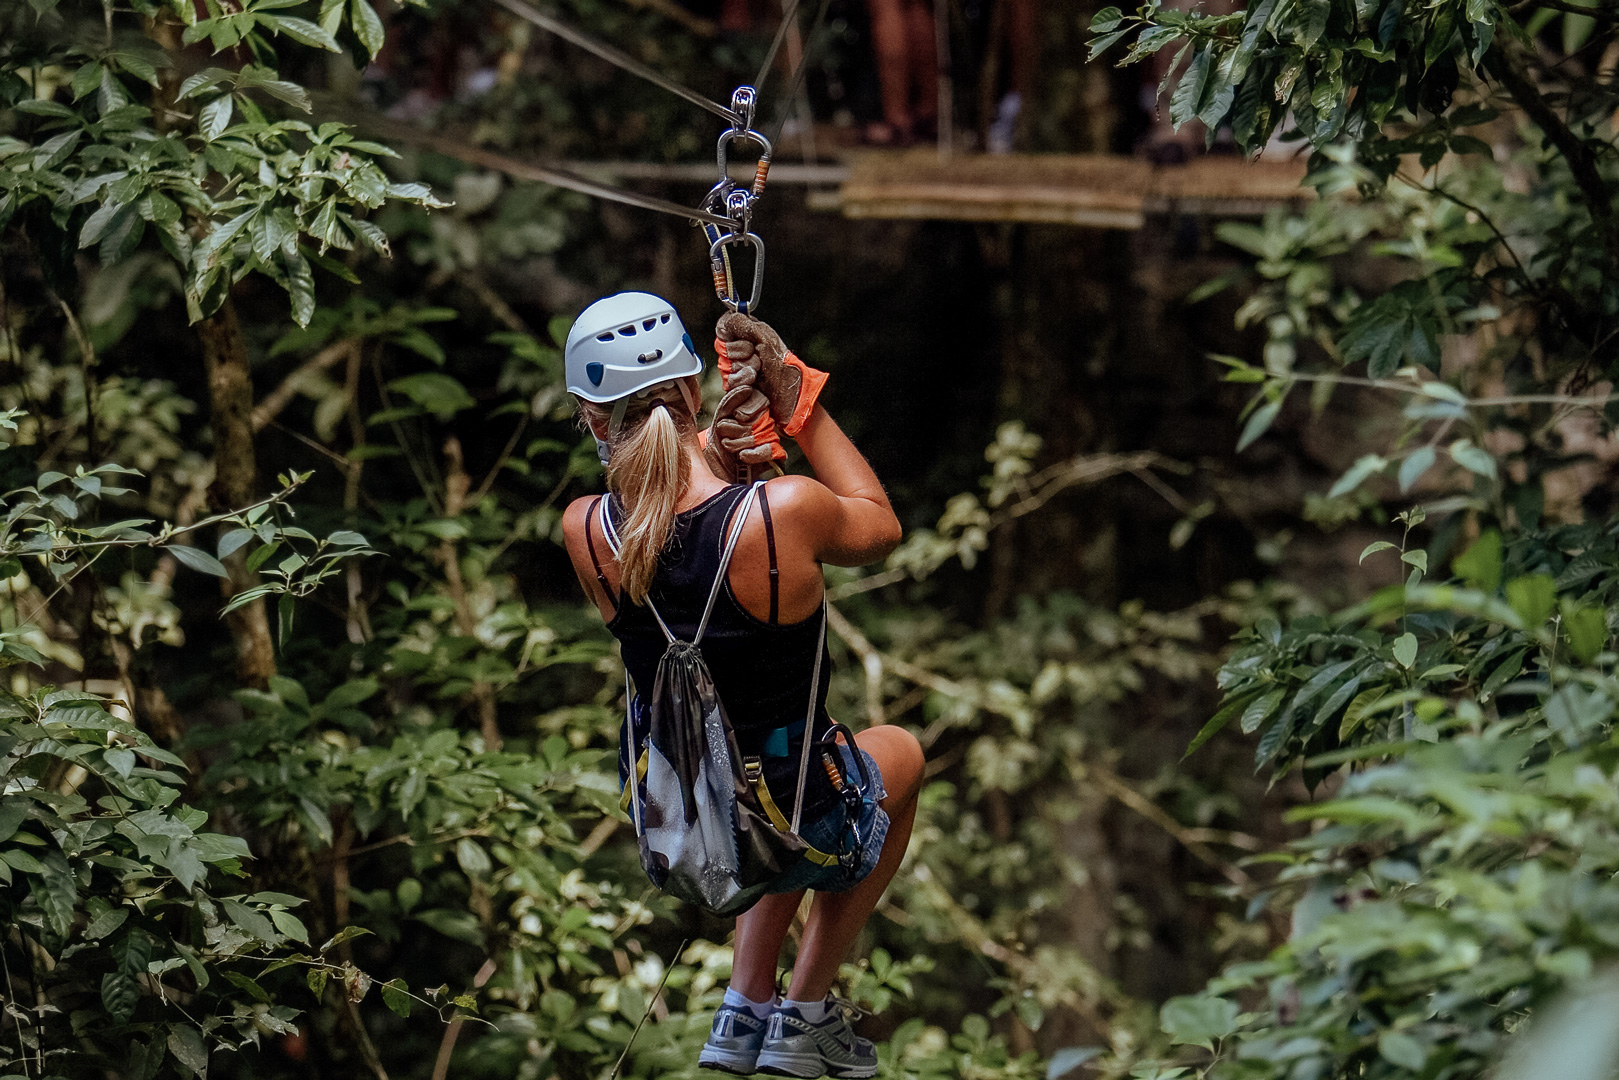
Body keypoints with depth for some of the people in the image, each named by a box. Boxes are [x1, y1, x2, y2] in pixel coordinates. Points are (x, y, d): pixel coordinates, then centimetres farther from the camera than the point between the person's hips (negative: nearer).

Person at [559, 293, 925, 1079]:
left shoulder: (585, 533, -18)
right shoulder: (785, 512, -28)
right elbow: (879, 528, -4)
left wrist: (722, 448, -13)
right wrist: (798, 401, -2)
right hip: (798, 836, -3)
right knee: (899, 754, 34)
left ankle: (743, 1013, 38)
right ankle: (805, 1017, 37)